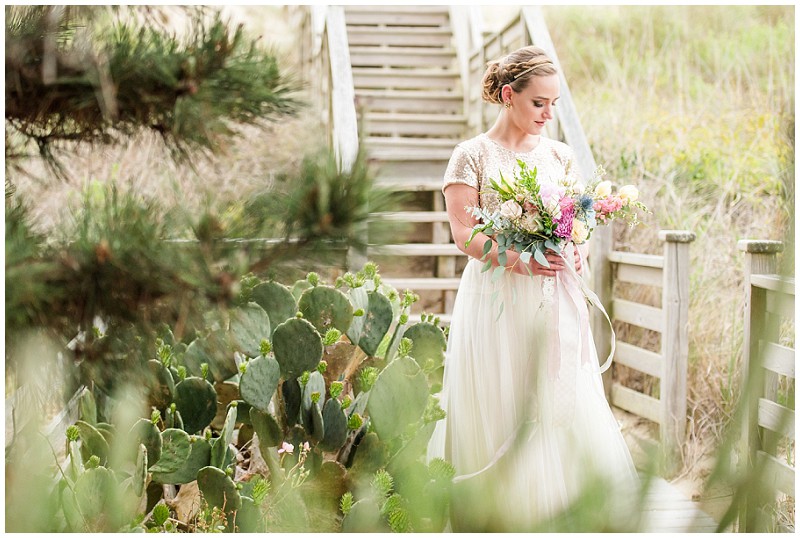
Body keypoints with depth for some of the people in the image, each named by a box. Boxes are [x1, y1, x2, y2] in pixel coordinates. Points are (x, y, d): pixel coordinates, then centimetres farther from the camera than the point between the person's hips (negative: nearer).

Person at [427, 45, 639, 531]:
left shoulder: (560, 156, 12)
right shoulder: (473, 156, -1)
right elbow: (464, 232, -8)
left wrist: (575, 253, -9)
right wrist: (518, 260, -23)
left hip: (554, 304, 4)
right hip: (496, 302, -4)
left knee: (566, 409, 0)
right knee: (499, 415, -1)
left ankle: (562, 510, 8)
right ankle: (501, 513, 10)